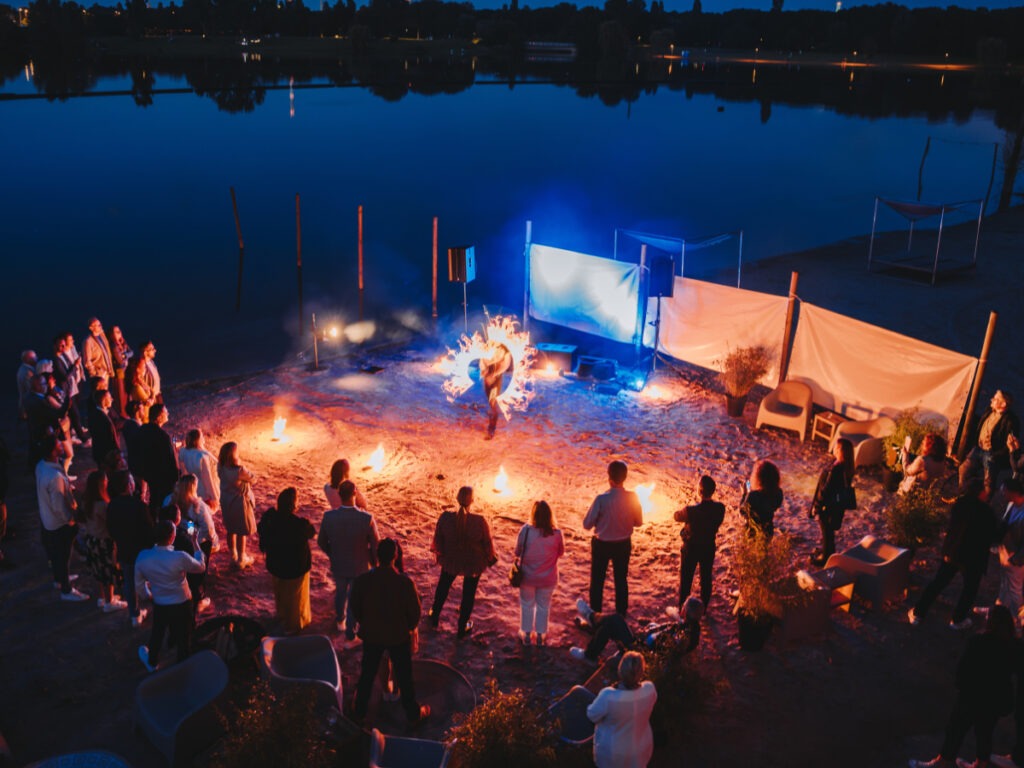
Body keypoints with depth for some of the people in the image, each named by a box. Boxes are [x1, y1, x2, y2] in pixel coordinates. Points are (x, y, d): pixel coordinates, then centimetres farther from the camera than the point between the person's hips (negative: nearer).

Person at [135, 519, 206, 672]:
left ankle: (152, 662, 54)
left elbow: (138, 586, -2)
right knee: (183, 638, 16)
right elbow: (201, 567, -9)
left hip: (159, 605, 4)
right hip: (182, 605, -4)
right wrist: (195, 543, 0)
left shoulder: (143, 557, -18)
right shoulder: (180, 557, -30)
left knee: (157, 634, 30)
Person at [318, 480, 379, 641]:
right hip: (360, 568, -3)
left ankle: (340, 621, 55)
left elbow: (322, 542, -6)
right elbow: (375, 546, -17)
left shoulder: (329, 517, -22)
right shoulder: (367, 519, -29)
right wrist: (374, 564, 3)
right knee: (355, 600, 18)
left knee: (340, 593, 31)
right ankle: (350, 636, 33)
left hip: (338, 566, 3)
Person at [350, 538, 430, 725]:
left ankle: (359, 710, 39)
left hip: (371, 635, 2)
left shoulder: (362, 580, -19)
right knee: (404, 676, 17)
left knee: (367, 674, 22)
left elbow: (355, 608, -5)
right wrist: (410, 627, 8)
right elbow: (415, 611, -14)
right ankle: (413, 713, 33)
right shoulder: (405, 582, -25)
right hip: (399, 636, -2)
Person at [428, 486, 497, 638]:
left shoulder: (445, 517, -25)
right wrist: (490, 559, 6)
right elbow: (487, 543, -14)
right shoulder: (480, 521, -30)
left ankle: (434, 617, 49)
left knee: (443, 587, 30)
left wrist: (438, 553, 13)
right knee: (468, 594, 21)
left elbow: (438, 539, -8)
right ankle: (462, 628, 37)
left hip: (450, 560, 2)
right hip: (473, 564, -2)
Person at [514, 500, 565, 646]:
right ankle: (540, 635, 32)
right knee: (543, 606, 21)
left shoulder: (525, 530, -20)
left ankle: (526, 634, 31)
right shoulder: (556, 533, -17)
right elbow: (561, 552, 0)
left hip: (527, 576, 0)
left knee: (527, 605, 20)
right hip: (547, 578, 1)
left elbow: (517, 552, -8)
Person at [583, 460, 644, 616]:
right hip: (623, 544, 3)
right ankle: (621, 614, 31)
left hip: (602, 545, -3)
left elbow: (587, 524, -18)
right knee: (621, 580, 20)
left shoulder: (601, 499, -26)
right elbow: (638, 522, -3)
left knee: (597, 581, 15)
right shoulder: (632, 498, -17)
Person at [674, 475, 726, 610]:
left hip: (691, 549, -3)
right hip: (709, 548, 3)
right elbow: (717, 524, -2)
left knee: (686, 579, 16)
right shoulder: (720, 508, -19)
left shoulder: (691, 511, -31)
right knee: (706, 578, 22)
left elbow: (677, 516, -10)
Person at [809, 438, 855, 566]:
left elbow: (826, 489, -26)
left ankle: (825, 557, 26)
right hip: (837, 504, 9)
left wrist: (816, 505, -15)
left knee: (827, 531, 10)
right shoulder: (846, 466, -4)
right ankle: (827, 551, 44)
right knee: (828, 530, 27)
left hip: (828, 505, -9)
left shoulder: (835, 469, -32)